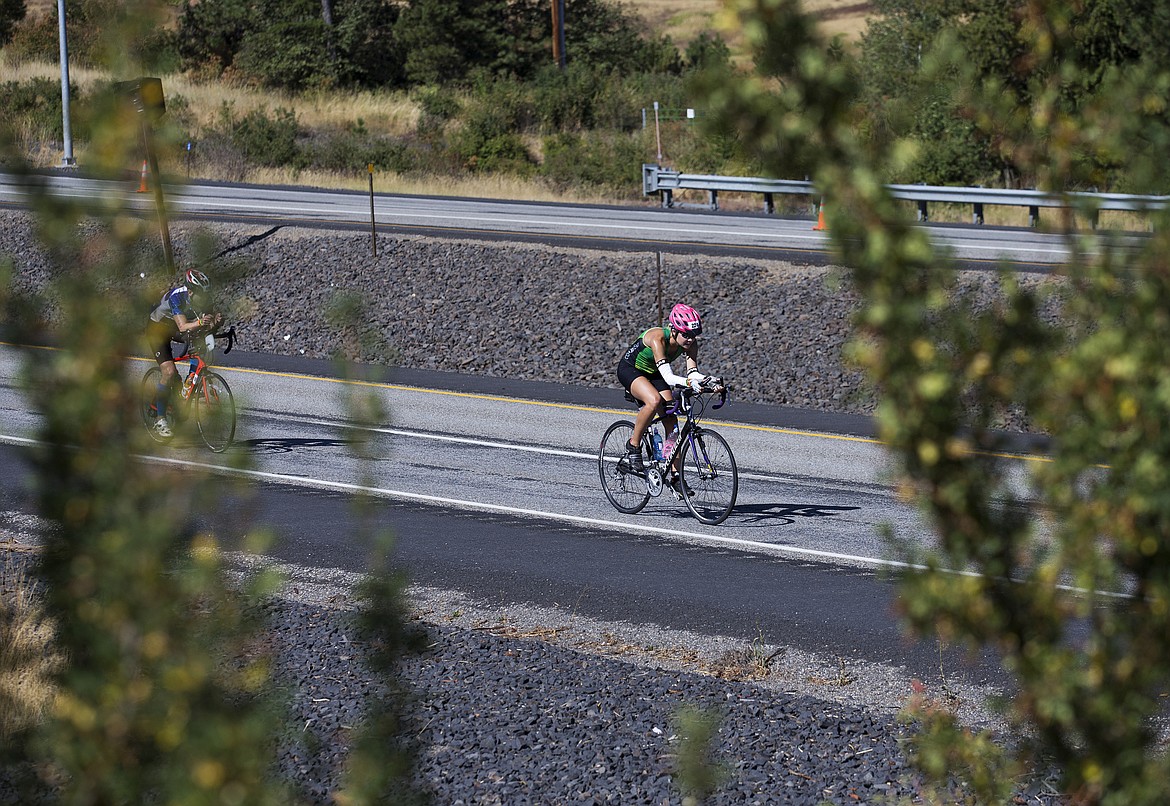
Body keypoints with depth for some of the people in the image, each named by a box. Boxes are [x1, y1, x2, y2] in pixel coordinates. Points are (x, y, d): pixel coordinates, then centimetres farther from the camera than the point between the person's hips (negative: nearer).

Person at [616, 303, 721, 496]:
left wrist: (707, 380, -46)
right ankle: (633, 446, -16)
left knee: (672, 424, -6)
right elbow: (668, 377, -45)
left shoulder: (690, 343, -18)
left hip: (652, 374, 6)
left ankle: (676, 476, 0)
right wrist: (689, 383, -62)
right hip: (630, 369, -6)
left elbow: (693, 373, -26)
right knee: (654, 400, -35)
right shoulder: (658, 338, -36)